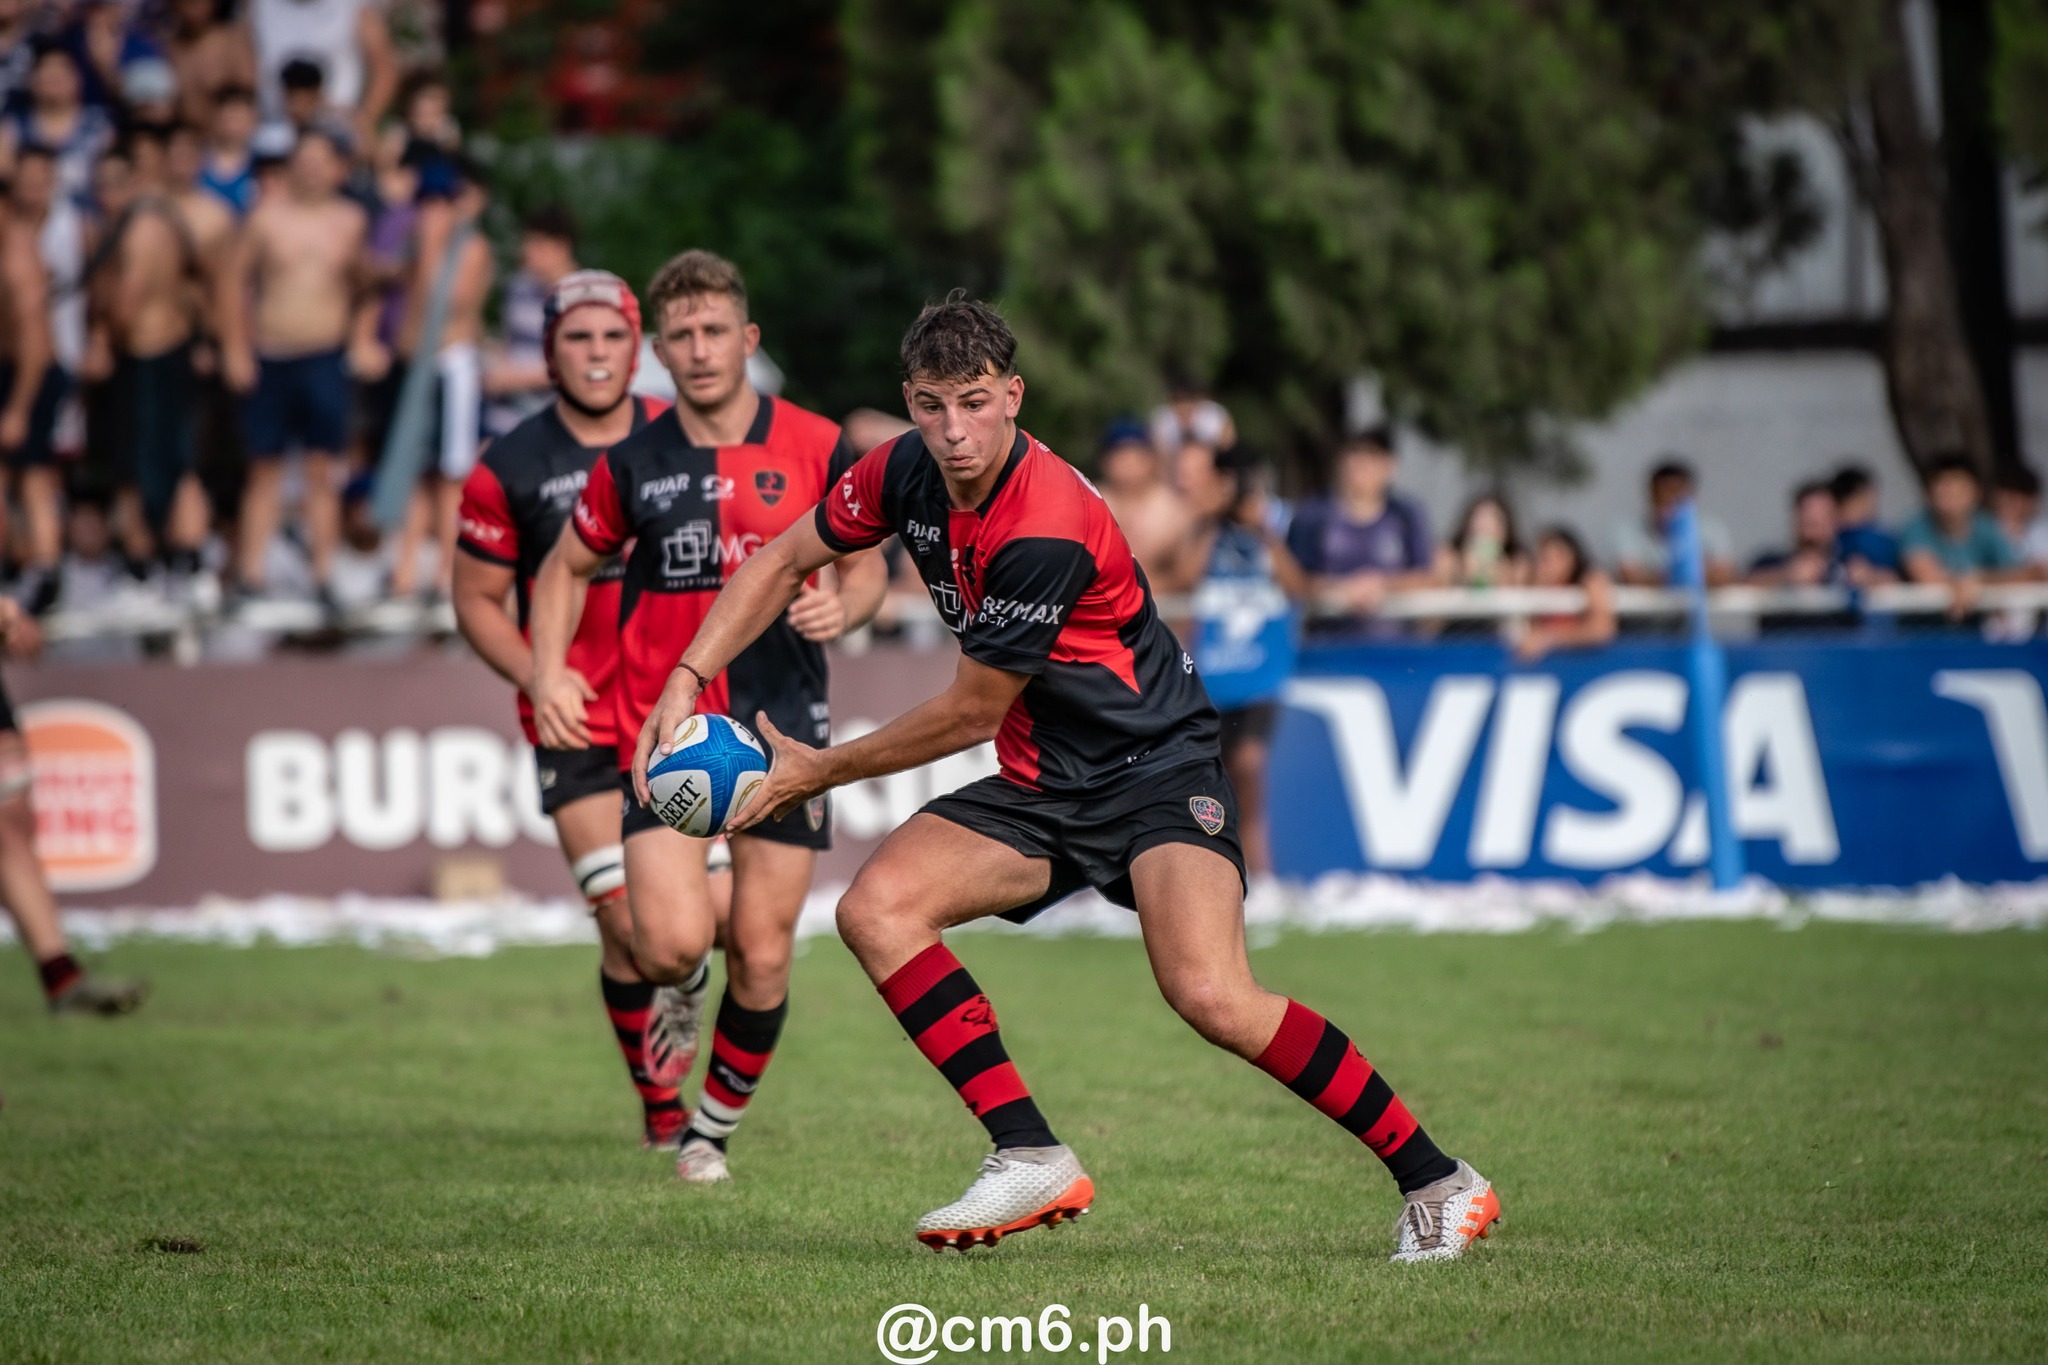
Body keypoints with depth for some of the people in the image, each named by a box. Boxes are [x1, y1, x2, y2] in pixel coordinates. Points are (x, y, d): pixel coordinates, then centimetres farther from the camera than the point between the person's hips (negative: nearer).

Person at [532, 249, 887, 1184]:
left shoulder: (817, 448, -1)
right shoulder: (633, 464, 1)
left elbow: (866, 567, 9)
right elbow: (566, 568, 15)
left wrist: (843, 606, -15)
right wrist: (549, 674, -1)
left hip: (783, 726, 0)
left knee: (762, 960, -1)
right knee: (672, 944, -16)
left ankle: (716, 1127, 22)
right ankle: (685, 989, 23)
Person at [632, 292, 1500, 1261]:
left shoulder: (1046, 532, -27)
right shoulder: (907, 473, -3)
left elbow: (971, 714, -17)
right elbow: (783, 561, 14)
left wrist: (818, 774, -5)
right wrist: (686, 681, 2)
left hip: (1155, 770, -8)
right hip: (1039, 786, 8)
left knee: (1211, 996, -27)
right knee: (875, 908, -13)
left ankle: (1438, 1183, -14)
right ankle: (1031, 1160, -11)